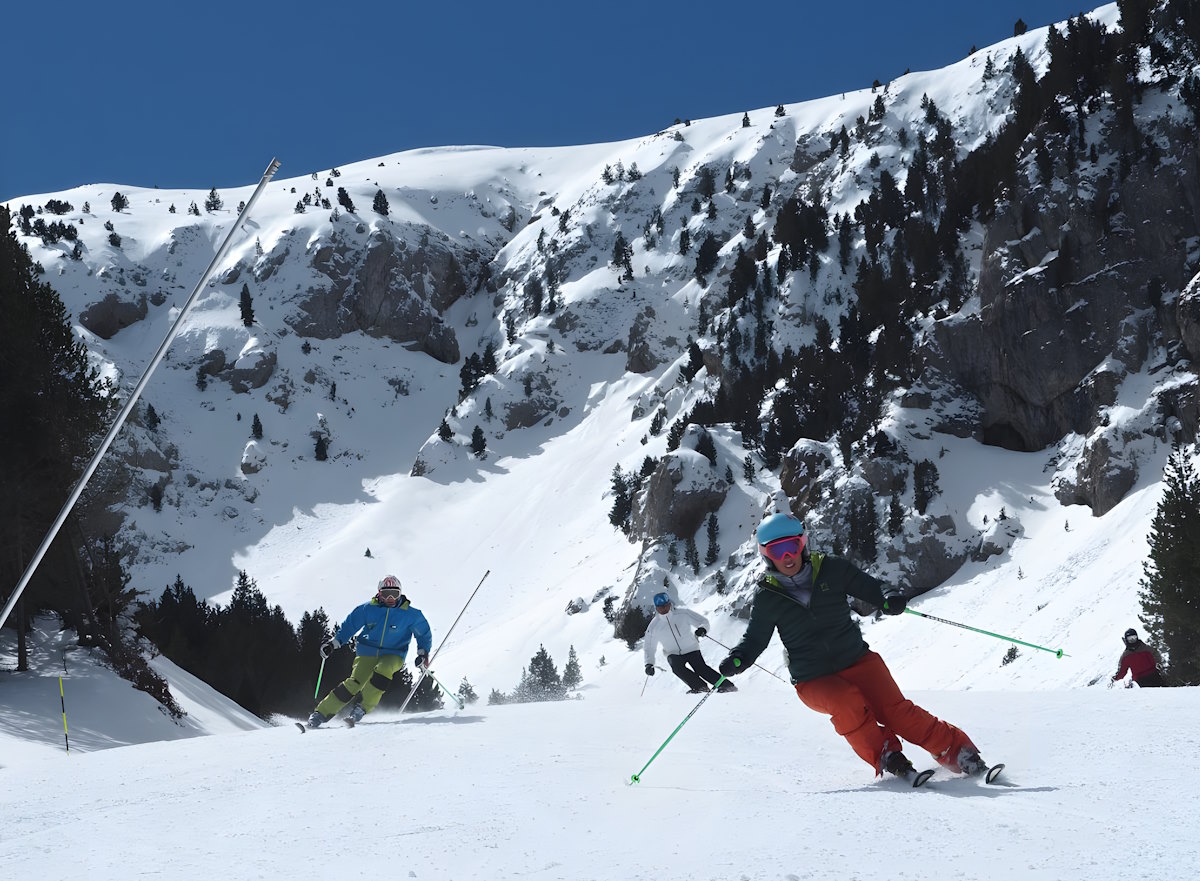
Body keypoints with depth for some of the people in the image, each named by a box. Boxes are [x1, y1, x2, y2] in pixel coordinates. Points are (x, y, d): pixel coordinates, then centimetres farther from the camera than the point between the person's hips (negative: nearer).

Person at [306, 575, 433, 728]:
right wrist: (334, 643, -1)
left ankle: (362, 708, -25)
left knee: (383, 670, -35)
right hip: (367, 652, 0)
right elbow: (349, 625, 8)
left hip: (393, 655, 0)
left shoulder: (410, 615, -5)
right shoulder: (368, 609, -2)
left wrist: (423, 653, -6)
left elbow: (424, 634, 8)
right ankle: (321, 713, -11)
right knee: (354, 683, -18)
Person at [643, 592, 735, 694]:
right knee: (677, 667, -30)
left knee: (701, 668, -24)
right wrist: (649, 664, -9)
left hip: (691, 650, -1)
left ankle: (727, 685, -21)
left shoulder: (683, 614, -8)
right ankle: (700, 686, -21)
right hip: (674, 654, 2)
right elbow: (649, 648, 5)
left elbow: (703, 621, -2)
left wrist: (702, 629, -26)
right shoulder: (654, 627, -4)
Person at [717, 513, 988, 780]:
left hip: (857, 660, 1)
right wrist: (737, 659, -12)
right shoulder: (767, 598, -2)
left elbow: (870, 587, 4)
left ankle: (959, 752, -7)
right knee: (847, 702, -31)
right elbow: (755, 638, 8)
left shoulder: (831, 570, -2)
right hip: (813, 681, -1)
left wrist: (890, 598, -18)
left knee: (896, 711, -16)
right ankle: (885, 758, -16)